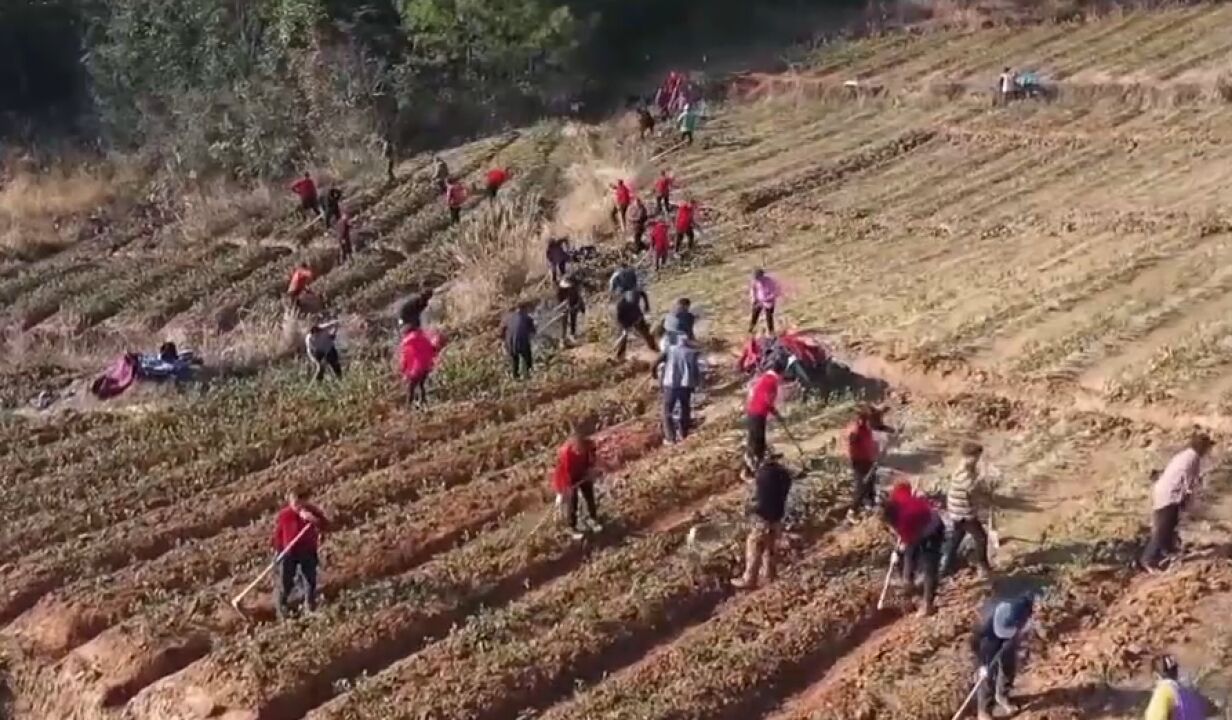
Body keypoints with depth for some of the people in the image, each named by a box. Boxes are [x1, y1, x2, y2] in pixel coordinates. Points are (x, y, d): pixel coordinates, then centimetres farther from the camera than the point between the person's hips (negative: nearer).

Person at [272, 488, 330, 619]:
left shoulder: (312, 511, -12)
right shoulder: (283, 515, -13)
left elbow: (326, 526, -21)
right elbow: (278, 534, -2)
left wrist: (314, 520, -39)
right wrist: (279, 552, -1)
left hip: (308, 552, 1)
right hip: (288, 553, -1)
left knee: (310, 579, 12)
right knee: (286, 581, 3)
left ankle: (310, 602, 35)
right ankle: (281, 604, 27)